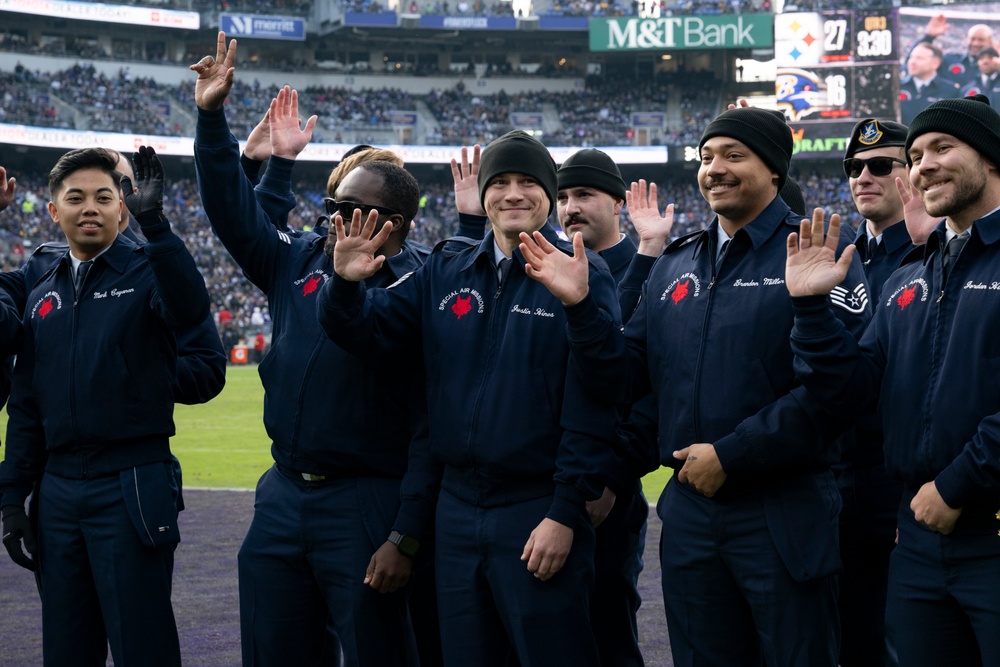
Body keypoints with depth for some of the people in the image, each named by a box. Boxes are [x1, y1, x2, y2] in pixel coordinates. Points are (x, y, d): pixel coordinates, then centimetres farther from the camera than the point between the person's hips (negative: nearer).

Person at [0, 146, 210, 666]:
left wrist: (155, 222, -33)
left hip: (133, 488, -5)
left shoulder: (146, 272, -1)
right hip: (59, 491, 5)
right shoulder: (42, 297, 14)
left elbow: (190, 310, -26)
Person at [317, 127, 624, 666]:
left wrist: (566, 514, -16)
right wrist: (347, 285, -13)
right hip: (457, 511, 5)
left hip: (538, 514, -5)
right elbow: (368, 334, 9)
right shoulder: (445, 271, 9)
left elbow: (592, 401, -12)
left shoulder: (579, 274, -6)